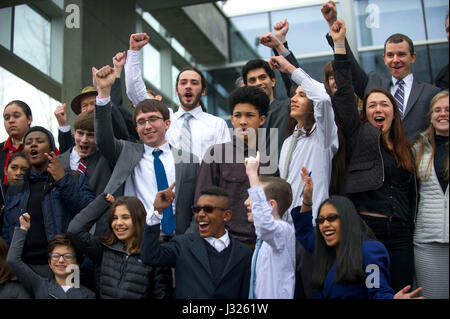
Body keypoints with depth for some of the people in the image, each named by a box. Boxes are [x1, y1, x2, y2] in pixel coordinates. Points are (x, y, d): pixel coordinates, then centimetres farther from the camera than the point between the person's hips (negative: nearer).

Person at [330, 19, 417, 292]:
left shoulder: (406, 149, 18)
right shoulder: (360, 136, 6)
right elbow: (345, 95, -6)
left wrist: (411, 232, 17)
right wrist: (339, 44, -10)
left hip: (399, 234, 4)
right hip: (364, 227, -4)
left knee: (400, 290, 2)